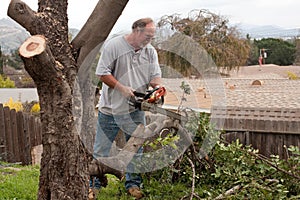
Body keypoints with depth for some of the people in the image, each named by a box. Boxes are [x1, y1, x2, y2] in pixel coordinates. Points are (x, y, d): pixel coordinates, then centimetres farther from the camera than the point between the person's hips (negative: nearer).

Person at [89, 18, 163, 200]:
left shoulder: (151, 52, 3)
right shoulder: (113, 46, -11)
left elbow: (156, 75, 3)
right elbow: (103, 73, -13)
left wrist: (157, 86, -20)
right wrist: (122, 88, -19)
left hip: (135, 111, 4)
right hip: (110, 109, -3)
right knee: (101, 150, 7)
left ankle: (133, 184, 27)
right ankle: (94, 185, 22)